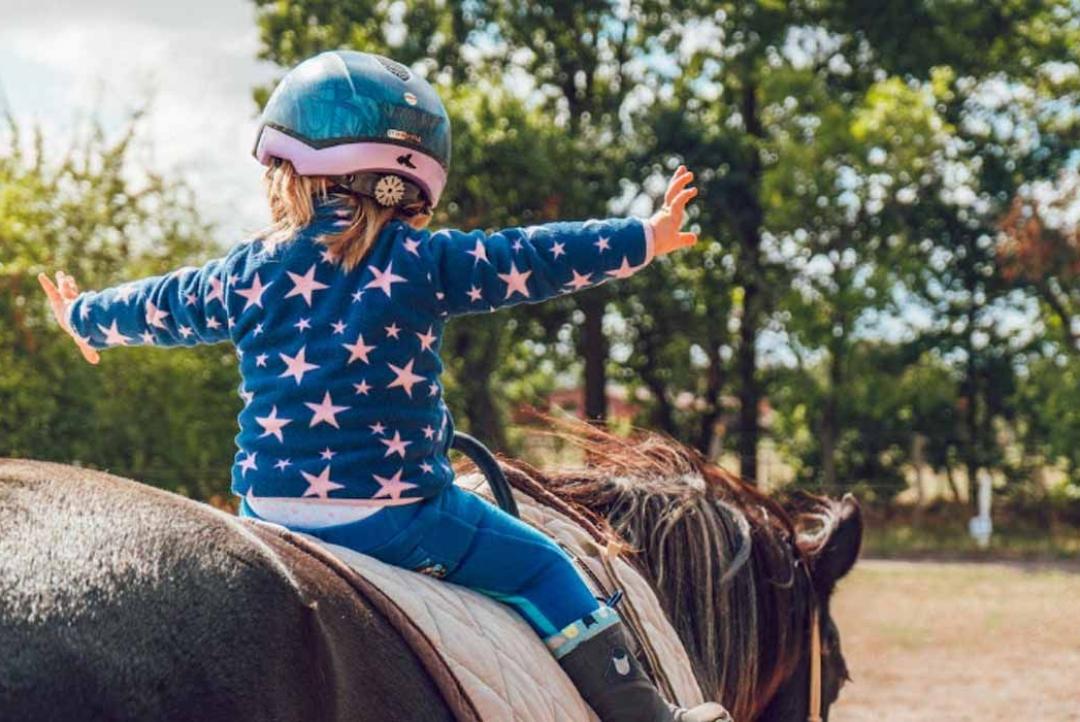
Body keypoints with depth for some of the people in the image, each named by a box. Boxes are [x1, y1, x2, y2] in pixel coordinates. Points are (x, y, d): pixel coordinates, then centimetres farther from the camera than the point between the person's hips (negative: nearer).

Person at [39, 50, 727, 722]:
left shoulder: (249, 274, 6)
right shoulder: (425, 261, -6)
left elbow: (157, 308, 22)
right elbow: (536, 259, -3)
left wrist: (82, 316, 42)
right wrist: (645, 237, 7)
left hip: (271, 513, 4)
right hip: (398, 513, -3)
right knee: (542, 567, 9)